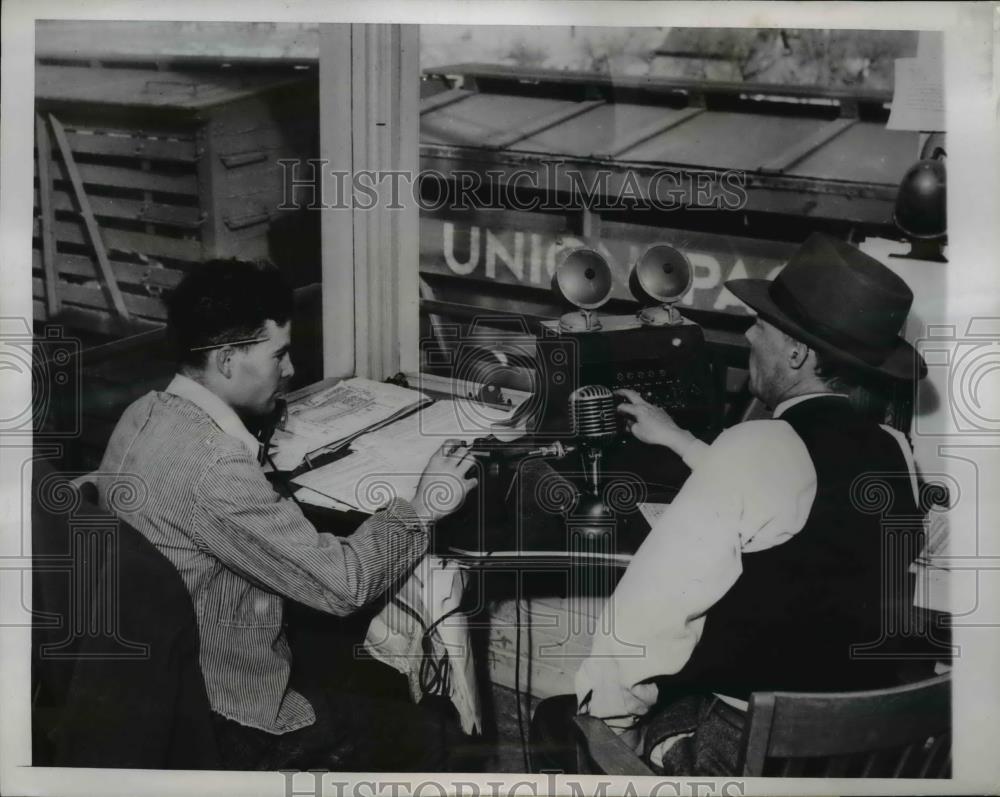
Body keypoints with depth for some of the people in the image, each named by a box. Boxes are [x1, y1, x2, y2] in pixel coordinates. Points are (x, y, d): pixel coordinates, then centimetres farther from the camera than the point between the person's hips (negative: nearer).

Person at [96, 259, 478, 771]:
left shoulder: (147, 414, -3)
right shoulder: (212, 468, -32)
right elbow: (342, 584, -25)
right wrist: (421, 509, -12)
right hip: (225, 725, -9)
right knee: (419, 738, 6)